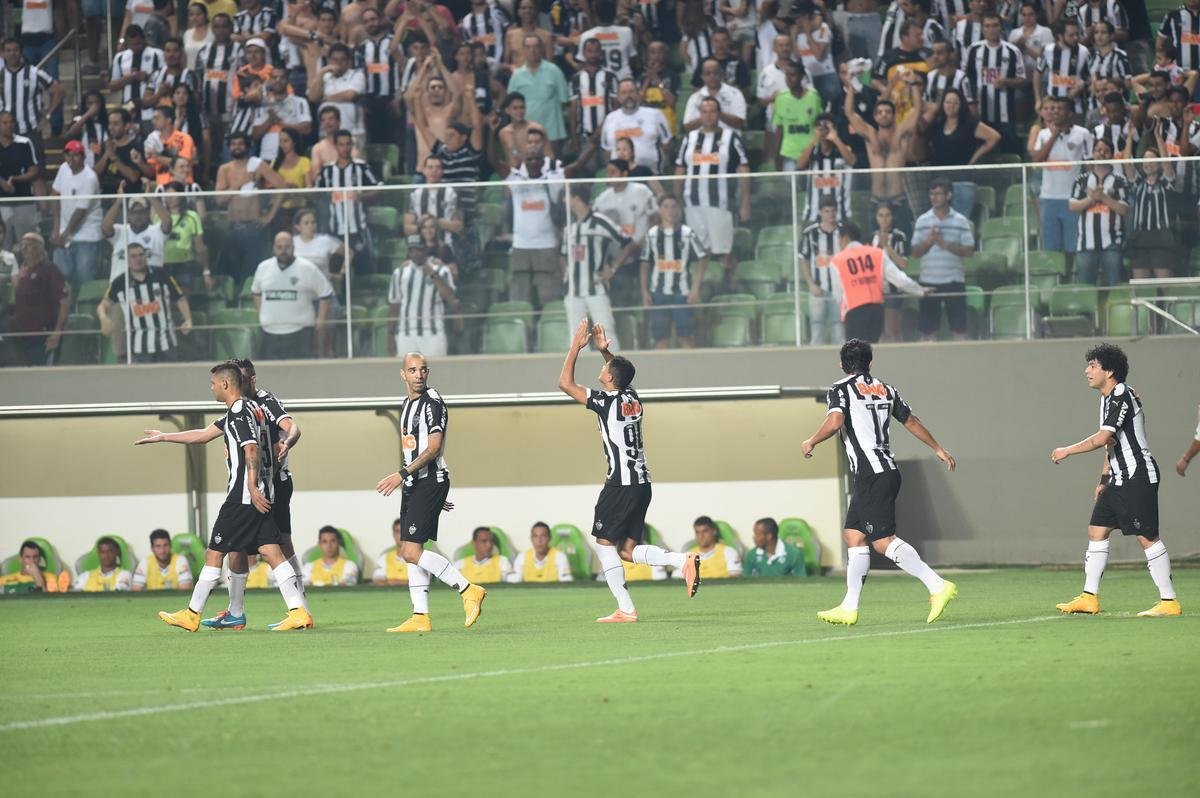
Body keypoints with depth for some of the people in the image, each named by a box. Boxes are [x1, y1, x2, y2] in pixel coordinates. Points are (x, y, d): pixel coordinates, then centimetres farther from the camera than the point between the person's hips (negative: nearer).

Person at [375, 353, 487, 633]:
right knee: (409, 552, 6)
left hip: (430, 481, -9)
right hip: (413, 484, 9)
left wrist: (402, 474, -24)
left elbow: (433, 449, -19)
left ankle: (468, 590, -9)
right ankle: (420, 617, 8)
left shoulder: (432, 402, -11)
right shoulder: (406, 405, 17)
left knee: (412, 552, -15)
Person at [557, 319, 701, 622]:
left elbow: (565, 383, -7)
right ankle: (683, 560, -11)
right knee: (628, 550, 9)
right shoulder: (633, 398, 10)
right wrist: (604, 349, 24)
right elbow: (621, 372, 34)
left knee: (605, 544, 2)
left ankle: (625, 609, -2)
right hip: (643, 483, 8)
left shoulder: (606, 402, -11)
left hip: (621, 484, -8)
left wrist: (576, 347, -1)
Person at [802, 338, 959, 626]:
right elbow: (911, 421, 22)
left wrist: (811, 442, -3)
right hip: (888, 470, 8)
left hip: (871, 476, -8)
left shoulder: (841, 389, -5)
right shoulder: (885, 389, 16)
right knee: (853, 535, 12)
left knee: (883, 541, -11)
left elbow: (835, 422, -21)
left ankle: (937, 585, -19)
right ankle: (849, 608, 12)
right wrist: (938, 448, 34)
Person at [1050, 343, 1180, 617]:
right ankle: (1090, 598, 11)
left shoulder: (1122, 397, -16)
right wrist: (1104, 479, 22)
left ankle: (1169, 601, -7)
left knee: (1147, 536, -10)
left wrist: (1067, 451, -14)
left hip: (1138, 476, -10)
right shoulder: (1108, 398, 16)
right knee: (1096, 531, 8)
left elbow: (1102, 438, -24)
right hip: (1120, 479, 10)